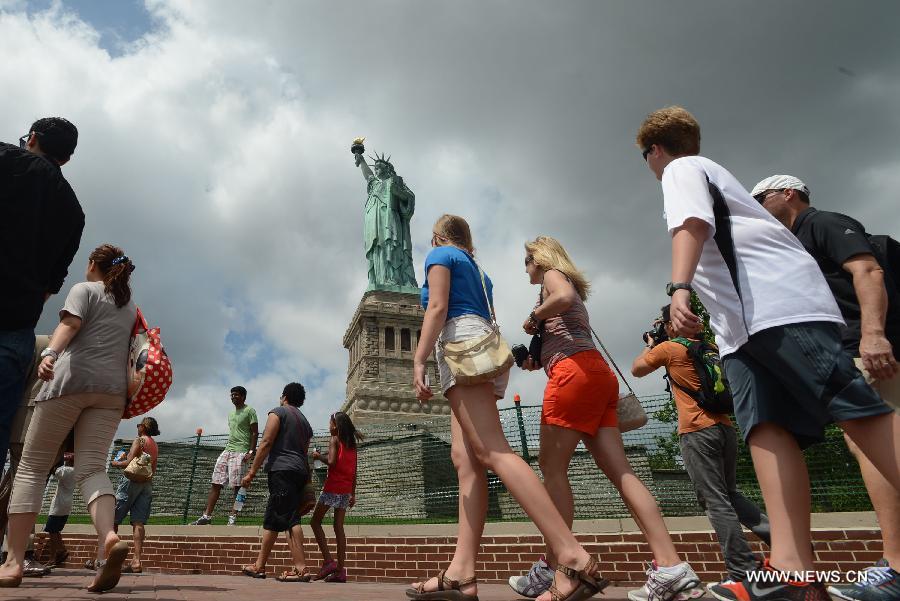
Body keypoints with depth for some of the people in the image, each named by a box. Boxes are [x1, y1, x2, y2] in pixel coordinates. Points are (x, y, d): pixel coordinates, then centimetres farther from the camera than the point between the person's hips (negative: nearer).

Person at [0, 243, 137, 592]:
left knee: (31, 467, 2)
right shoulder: (130, 306, 25)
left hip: (72, 378, -4)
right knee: (91, 468, -5)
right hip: (112, 388, 5)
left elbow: (70, 323, -11)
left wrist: (50, 353, -25)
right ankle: (109, 538, -30)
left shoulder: (84, 289, 9)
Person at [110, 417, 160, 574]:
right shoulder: (155, 446, 18)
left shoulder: (139, 440, -4)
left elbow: (129, 463, -13)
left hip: (132, 480, -7)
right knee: (138, 523, -1)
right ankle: (137, 561, -8)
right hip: (148, 483, 7)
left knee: (112, 519, 4)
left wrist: (116, 463, 7)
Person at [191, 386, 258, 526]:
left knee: (236, 486, -8)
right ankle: (207, 515, 6)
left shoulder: (249, 411, -2)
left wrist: (251, 451, -16)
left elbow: (255, 433, -7)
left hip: (240, 452, -8)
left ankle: (233, 517, -3)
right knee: (216, 483, 3)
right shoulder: (231, 414, 21)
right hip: (227, 451, 8)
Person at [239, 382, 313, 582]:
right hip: (300, 472, 8)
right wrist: (306, 481, 24)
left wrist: (251, 472, -7)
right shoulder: (305, 422, 24)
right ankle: (259, 565, 17)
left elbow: (266, 443, -8)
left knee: (290, 519, -10)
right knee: (271, 520, 13)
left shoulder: (278, 412, 2)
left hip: (282, 470, -8)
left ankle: (301, 568, -13)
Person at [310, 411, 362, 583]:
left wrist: (318, 456, -1)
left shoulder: (334, 440, -5)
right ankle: (340, 570, 6)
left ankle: (328, 561, -5)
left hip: (332, 487, -6)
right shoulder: (352, 444, 14)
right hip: (346, 490, 7)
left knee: (316, 521, 6)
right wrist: (353, 494, 18)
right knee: (339, 527, 8)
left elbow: (331, 461, -19)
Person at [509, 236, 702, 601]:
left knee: (552, 467, -6)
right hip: (597, 372, 9)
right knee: (619, 471, -2)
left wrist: (533, 318, -2)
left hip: (574, 372, -9)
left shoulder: (553, 275, 9)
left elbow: (563, 297, -17)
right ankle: (672, 569, -8)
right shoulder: (568, 286, 33)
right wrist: (536, 361, 20)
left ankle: (552, 569, -5)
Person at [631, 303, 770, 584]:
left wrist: (649, 346, 23)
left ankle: (743, 572, -6)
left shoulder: (668, 348, -2)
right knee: (730, 494, 20)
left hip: (697, 432, -7)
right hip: (725, 427, 7)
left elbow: (636, 369, 9)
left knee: (715, 501, -5)